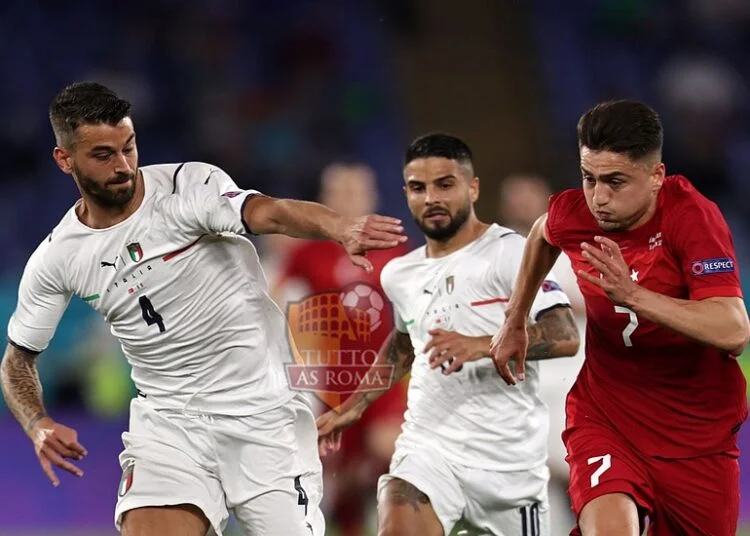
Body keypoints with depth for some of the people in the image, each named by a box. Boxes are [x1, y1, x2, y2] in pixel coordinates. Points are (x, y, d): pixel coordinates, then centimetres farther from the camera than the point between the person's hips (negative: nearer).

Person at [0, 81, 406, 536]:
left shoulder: (190, 186, -11)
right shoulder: (57, 259, 0)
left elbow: (269, 213, -30)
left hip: (264, 411, -2)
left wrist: (341, 228, -52)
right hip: (168, 421, 2)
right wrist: (39, 426, -9)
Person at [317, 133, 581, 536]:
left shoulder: (509, 252, -7)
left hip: (509, 459, -3)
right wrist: (354, 406, 28)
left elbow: (564, 337, -19)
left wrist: (482, 346, -32)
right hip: (428, 448, 3)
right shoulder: (399, 275, 11)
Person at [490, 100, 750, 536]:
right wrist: (516, 322, 23)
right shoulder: (573, 214, -9)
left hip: (698, 432, -1)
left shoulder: (692, 217, -21)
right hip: (604, 414, 1)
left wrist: (633, 295, -42)